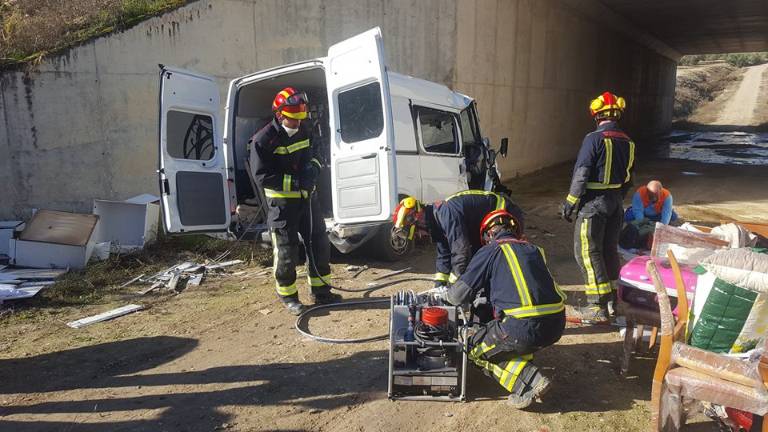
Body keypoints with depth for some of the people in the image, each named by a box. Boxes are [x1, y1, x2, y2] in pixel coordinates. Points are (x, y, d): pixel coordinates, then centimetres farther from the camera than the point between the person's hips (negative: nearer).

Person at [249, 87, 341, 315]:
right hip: (282, 203, -7)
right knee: (286, 251, 1)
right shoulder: (263, 140, -14)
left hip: (307, 197, 7)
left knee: (319, 244, 11)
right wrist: (294, 183, -25)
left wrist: (314, 167, -2)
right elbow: (261, 176, -17)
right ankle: (288, 296, 18)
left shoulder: (302, 131, 8)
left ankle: (320, 290, 26)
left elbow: (312, 154, 22)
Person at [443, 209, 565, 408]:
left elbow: (460, 295, 5)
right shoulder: (534, 249, 21)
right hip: (557, 325, 7)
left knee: (476, 349, 15)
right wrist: (484, 293, 43)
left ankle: (530, 381, 0)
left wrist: (445, 294, 27)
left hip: (525, 328, -7)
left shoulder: (490, 251, 4)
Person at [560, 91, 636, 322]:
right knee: (609, 249, 18)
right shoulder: (627, 142, 8)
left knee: (588, 252, -2)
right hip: (616, 203, 8)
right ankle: (612, 298, 29)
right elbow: (628, 178, 14)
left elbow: (581, 175, -16)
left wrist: (569, 203, -9)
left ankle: (598, 306, -2)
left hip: (593, 202, -8)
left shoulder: (594, 139, -15)